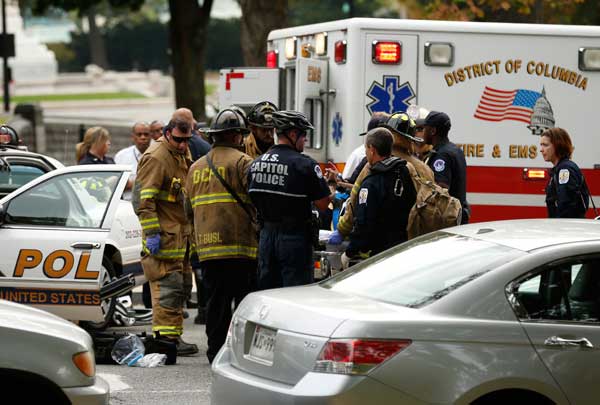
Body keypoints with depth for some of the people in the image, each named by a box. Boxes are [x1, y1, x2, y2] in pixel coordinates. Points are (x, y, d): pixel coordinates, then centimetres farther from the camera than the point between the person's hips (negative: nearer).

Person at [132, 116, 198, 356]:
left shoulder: (182, 155, 16)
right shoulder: (155, 158, -15)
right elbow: (143, 198, -19)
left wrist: (190, 228, 27)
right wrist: (151, 233, -24)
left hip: (181, 233, 10)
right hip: (164, 235, -10)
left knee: (183, 286, 13)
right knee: (168, 286, -11)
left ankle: (175, 335, 20)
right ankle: (166, 338, -10)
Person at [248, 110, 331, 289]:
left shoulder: (256, 163, 5)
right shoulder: (304, 164, -14)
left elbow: (253, 200, 11)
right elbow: (323, 204, -13)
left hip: (266, 235, 6)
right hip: (295, 237, -6)